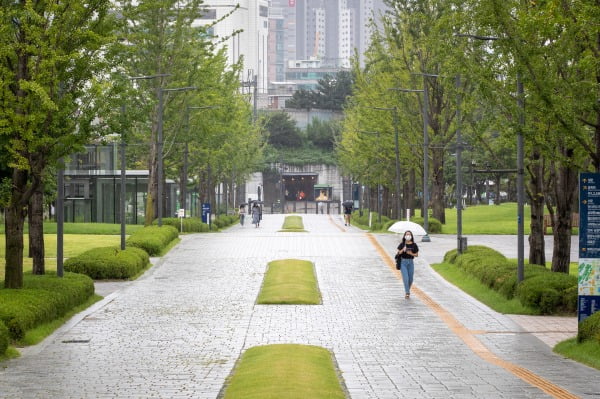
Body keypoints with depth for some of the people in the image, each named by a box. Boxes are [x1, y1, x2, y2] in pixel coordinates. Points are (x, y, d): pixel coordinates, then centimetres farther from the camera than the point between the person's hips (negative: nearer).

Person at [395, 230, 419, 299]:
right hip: (403, 262, -2)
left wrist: (411, 253, -15)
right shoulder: (402, 244, -1)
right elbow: (398, 253, -2)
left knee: (410, 279, 7)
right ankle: (407, 293, -10)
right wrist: (403, 250, -20)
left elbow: (416, 255, 4)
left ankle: (407, 291, 30)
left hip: (411, 262, 2)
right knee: (405, 278, -14)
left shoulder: (414, 245, 0)